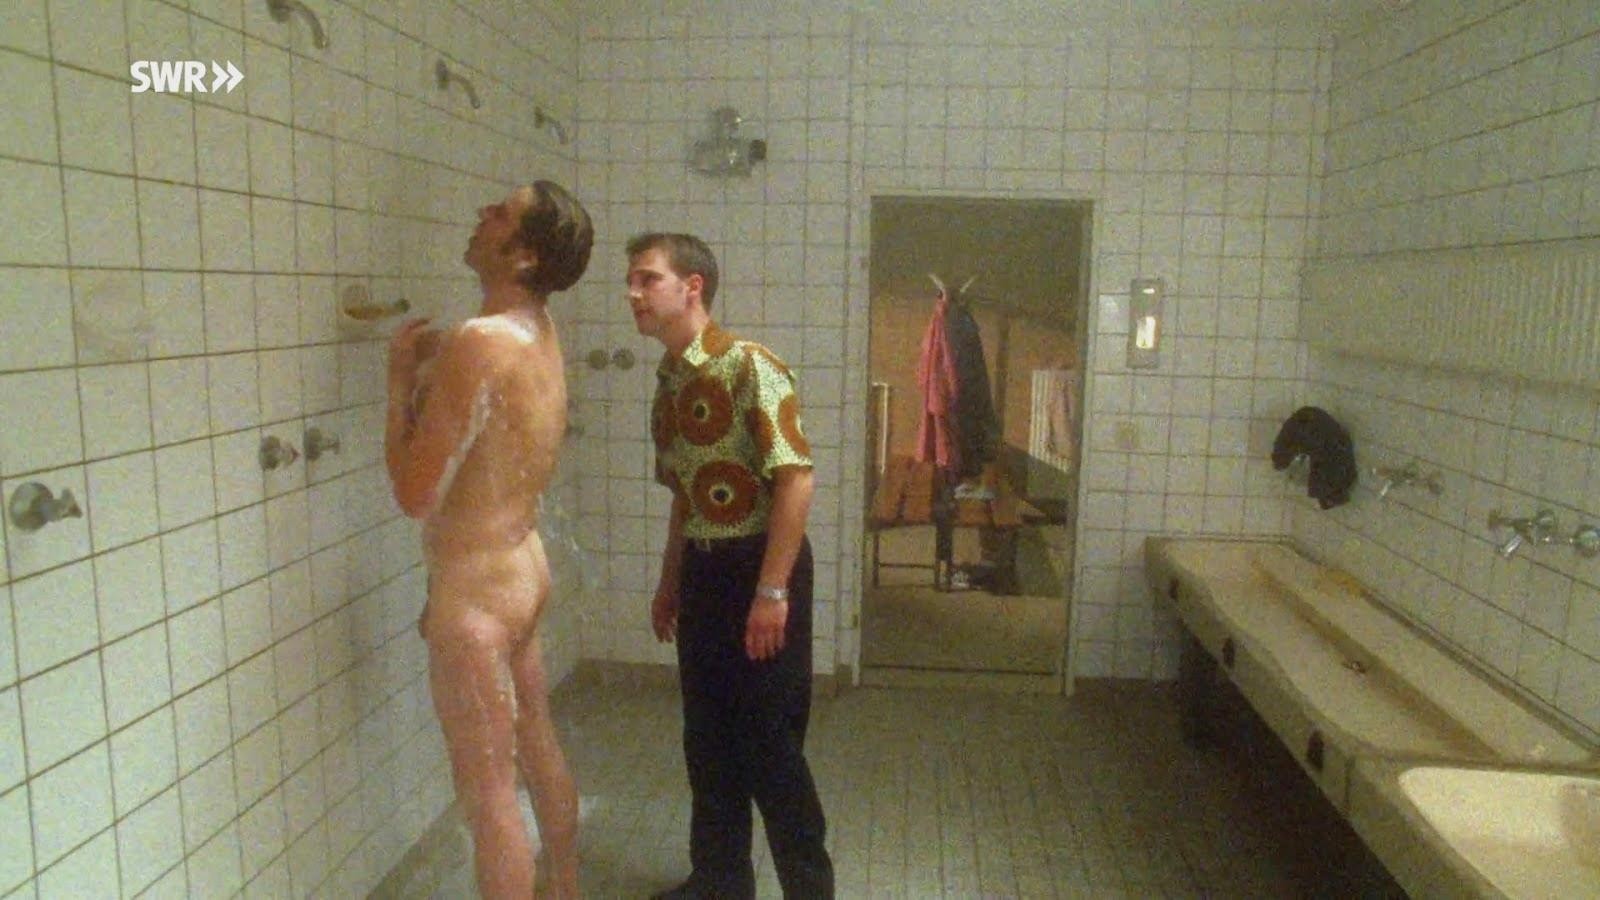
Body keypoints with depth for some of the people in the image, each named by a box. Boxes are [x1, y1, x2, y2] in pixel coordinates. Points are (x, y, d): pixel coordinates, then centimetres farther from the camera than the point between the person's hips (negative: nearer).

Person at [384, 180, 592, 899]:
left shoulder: (480, 344, -25)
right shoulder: (539, 333, 4)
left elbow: (416, 493, -22)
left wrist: (401, 377, -13)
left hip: (476, 591, -9)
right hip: (524, 569, 9)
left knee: (488, 792, 5)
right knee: (537, 749, 24)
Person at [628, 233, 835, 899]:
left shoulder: (749, 367, -16)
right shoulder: (668, 380, 9)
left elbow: (796, 478, -21)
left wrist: (771, 591, -23)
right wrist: (669, 583, 20)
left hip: (758, 566, -8)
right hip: (702, 572, 8)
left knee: (768, 742, 2)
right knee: (706, 738, 16)